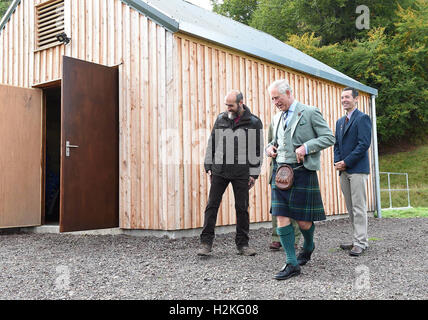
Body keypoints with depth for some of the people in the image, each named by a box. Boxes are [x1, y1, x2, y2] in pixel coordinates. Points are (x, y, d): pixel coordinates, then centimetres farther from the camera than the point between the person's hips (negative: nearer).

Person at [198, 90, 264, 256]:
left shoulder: (254, 122, 0)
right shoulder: (221, 119, 7)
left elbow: (257, 150, 1)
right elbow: (212, 143, 12)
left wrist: (254, 174, -4)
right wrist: (208, 167, 7)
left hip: (241, 173, -2)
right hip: (219, 170, 2)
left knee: (242, 208, 5)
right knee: (212, 205, 0)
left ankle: (242, 244, 17)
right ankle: (206, 242, 7)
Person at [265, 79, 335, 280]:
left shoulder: (310, 113, -2)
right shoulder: (277, 117, 16)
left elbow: (329, 138, -5)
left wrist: (306, 147, -17)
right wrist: (269, 148, 7)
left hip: (302, 171, -5)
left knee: (303, 220, 2)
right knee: (282, 217, -3)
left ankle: (308, 246, 35)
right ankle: (292, 264, 5)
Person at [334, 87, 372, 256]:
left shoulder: (362, 118, -4)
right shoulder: (340, 121, 21)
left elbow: (364, 144, -13)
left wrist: (346, 162, -14)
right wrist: (337, 161, 1)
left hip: (357, 169, -7)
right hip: (344, 171, 8)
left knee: (359, 207, -7)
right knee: (351, 208, 8)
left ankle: (360, 242, -3)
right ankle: (358, 240, 15)